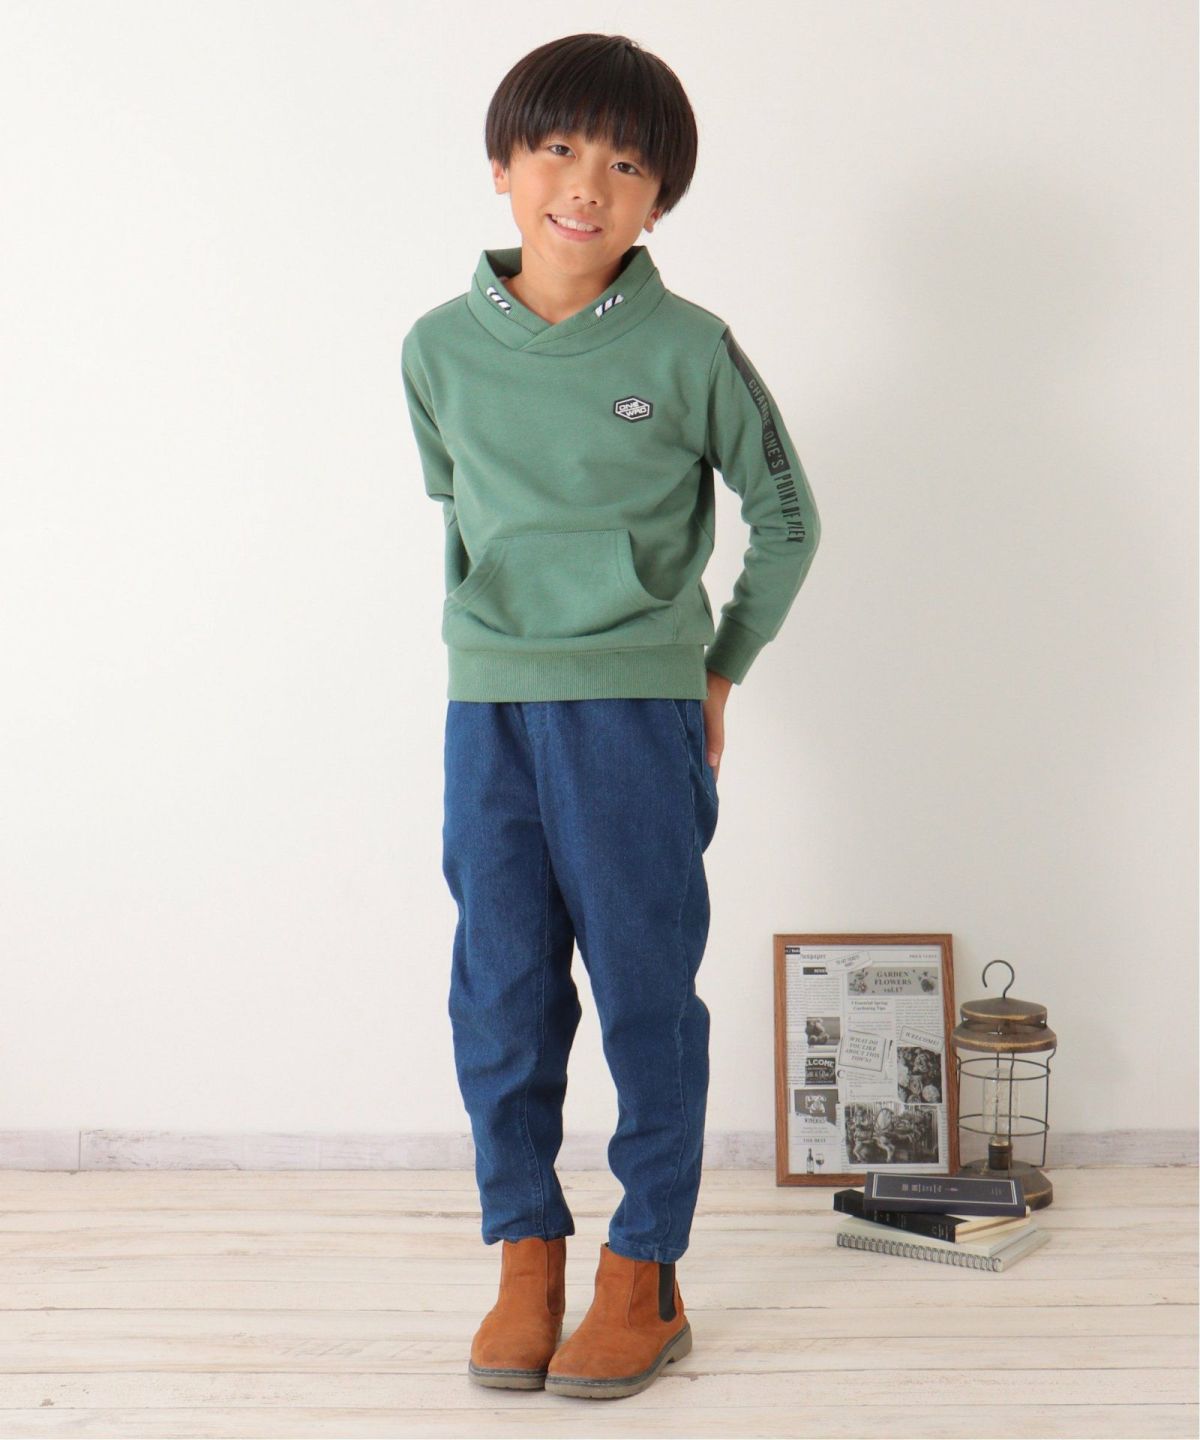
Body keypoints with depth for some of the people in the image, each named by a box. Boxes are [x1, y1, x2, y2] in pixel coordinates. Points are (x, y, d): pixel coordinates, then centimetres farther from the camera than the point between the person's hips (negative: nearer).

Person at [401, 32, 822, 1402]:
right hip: (487, 708, 3)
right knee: (499, 994, 6)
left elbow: (786, 519, 7)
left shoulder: (690, 350, -5)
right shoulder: (441, 348, 3)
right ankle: (527, 1252, 21)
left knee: (647, 991, 4)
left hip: (638, 710, -2)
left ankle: (643, 1277, 15)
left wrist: (720, 668, 9)